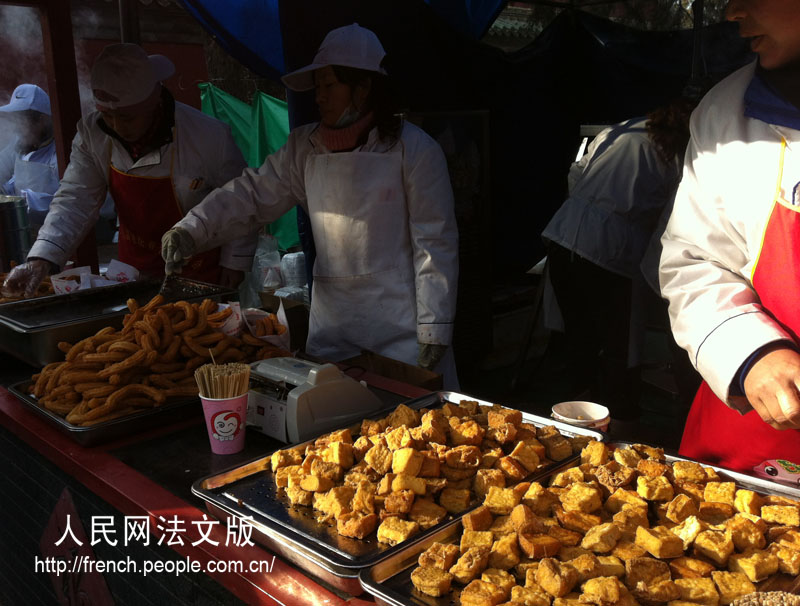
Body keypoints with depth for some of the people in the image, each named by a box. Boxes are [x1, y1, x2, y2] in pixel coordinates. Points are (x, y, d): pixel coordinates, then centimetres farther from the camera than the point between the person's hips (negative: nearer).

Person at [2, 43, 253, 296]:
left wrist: (234, 264, -9)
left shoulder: (210, 136, -25)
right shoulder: (92, 135, -14)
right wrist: (41, 260, -28)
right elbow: (75, 201, -15)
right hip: (135, 270, 4)